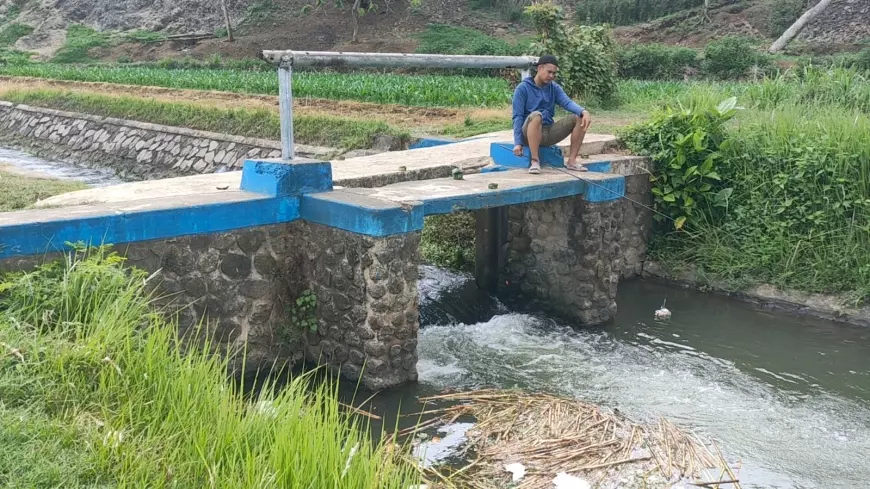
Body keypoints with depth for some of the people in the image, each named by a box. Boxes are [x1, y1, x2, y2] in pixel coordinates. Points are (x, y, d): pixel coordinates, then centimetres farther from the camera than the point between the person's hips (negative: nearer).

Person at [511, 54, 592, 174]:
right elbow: (517, 117, -8)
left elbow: (567, 102, -9)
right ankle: (535, 161, -31)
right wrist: (518, 143, -18)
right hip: (529, 133, -5)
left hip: (549, 133, 5)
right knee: (536, 115, -37)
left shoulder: (554, 88, 9)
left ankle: (572, 161, -10)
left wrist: (583, 111, -30)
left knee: (579, 118, -12)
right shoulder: (522, 88, -4)